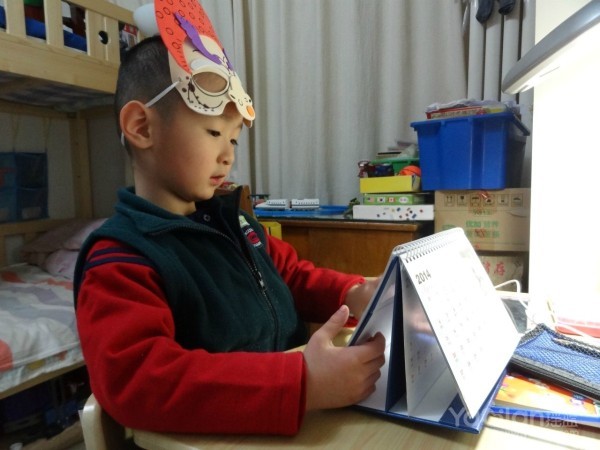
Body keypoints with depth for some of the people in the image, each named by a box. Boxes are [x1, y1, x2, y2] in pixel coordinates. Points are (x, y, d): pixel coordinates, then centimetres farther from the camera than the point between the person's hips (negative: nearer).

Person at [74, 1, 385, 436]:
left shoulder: (231, 220, 8)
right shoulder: (120, 262, -16)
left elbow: (294, 276, 17)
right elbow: (134, 380, -28)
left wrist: (351, 293, -3)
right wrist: (304, 384, -35)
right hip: (220, 434, -6)